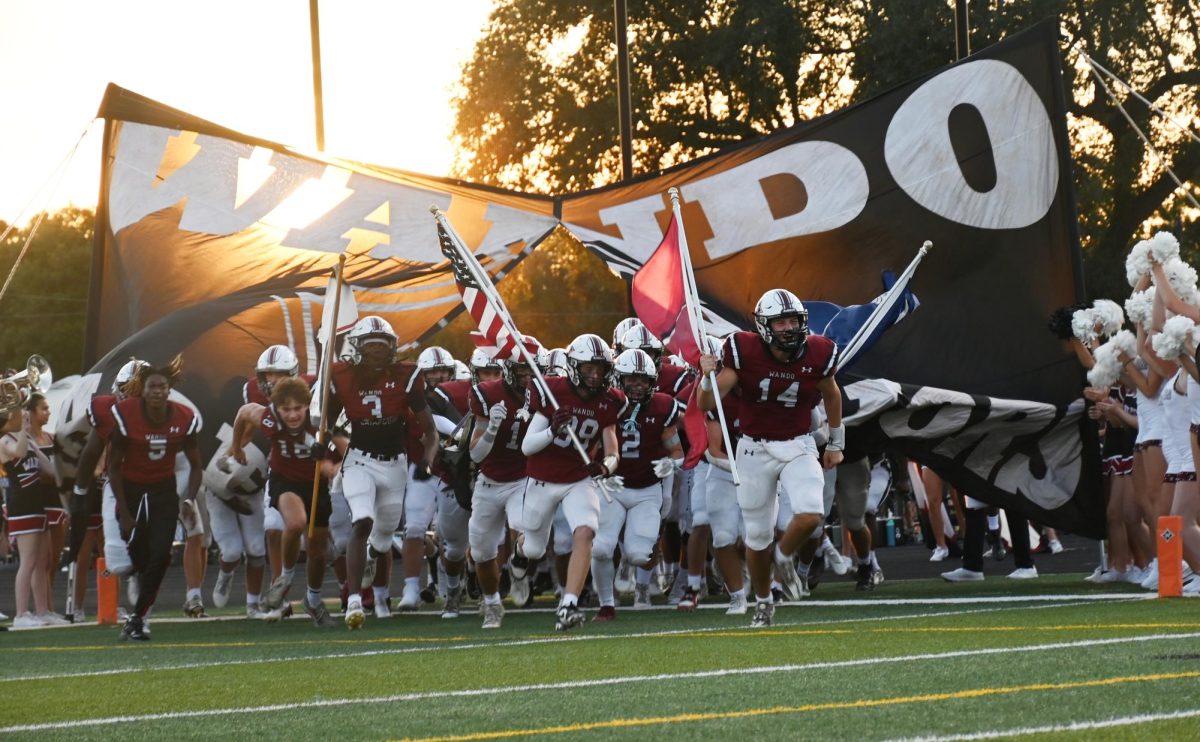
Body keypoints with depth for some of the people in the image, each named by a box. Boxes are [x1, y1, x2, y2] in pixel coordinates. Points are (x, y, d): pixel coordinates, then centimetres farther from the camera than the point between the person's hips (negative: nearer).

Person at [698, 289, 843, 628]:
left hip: (798, 447, 1)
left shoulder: (817, 354, -10)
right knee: (757, 536, 7)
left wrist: (836, 443, 19)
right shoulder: (744, 352, -16)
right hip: (755, 449, -1)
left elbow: (832, 396, 12)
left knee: (810, 516, -23)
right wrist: (708, 376, -35)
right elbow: (706, 405, -15)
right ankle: (763, 602, 32)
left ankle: (784, 556, 11)